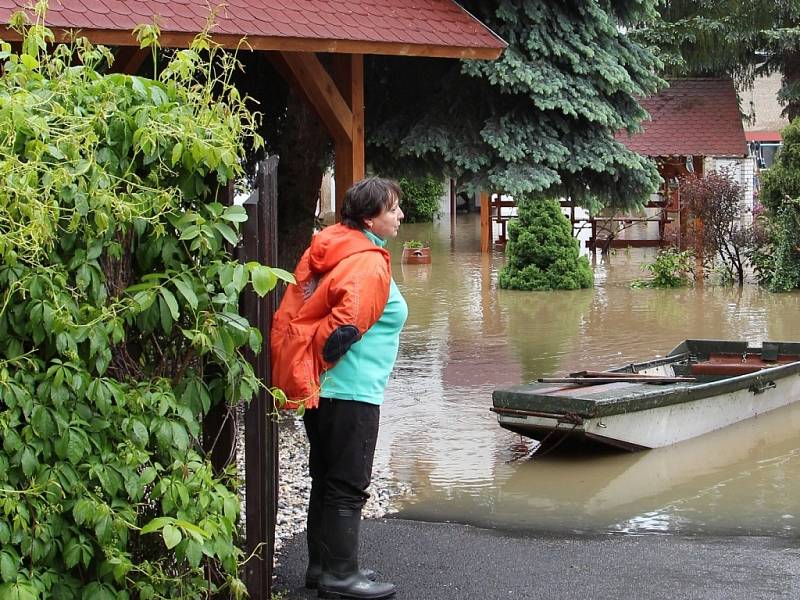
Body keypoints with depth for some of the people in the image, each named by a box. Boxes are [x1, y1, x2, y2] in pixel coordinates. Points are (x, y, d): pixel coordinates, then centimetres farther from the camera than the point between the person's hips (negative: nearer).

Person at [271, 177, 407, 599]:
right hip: (350, 391, -9)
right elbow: (345, 325, -25)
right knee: (348, 486, 1)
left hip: (319, 389, 9)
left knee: (327, 480, 17)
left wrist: (301, 368, 13)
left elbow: (294, 312, 12)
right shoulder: (369, 264, -17)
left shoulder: (329, 250, 10)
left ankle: (321, 565, 26)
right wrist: (316, 364, -11)